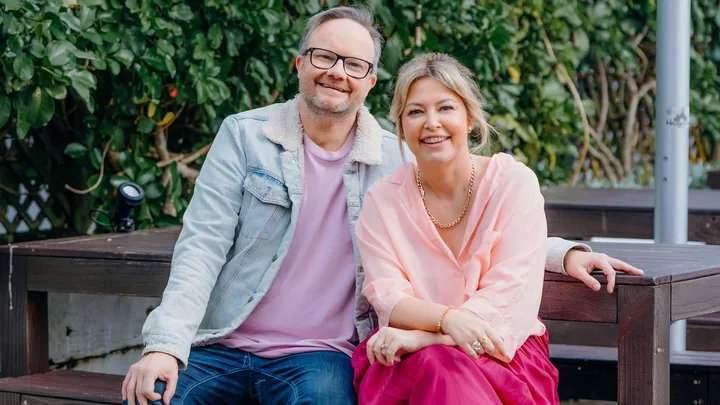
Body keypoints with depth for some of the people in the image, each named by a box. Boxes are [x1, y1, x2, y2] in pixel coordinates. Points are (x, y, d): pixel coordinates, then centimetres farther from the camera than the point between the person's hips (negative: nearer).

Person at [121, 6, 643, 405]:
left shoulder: (396, 162, 6)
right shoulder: (245, 136, 3)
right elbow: (203, 246, -3)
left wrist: (565, 253, -2)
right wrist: (165, 345, -16)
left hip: (317, 358, 0)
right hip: (219, 347, 0)